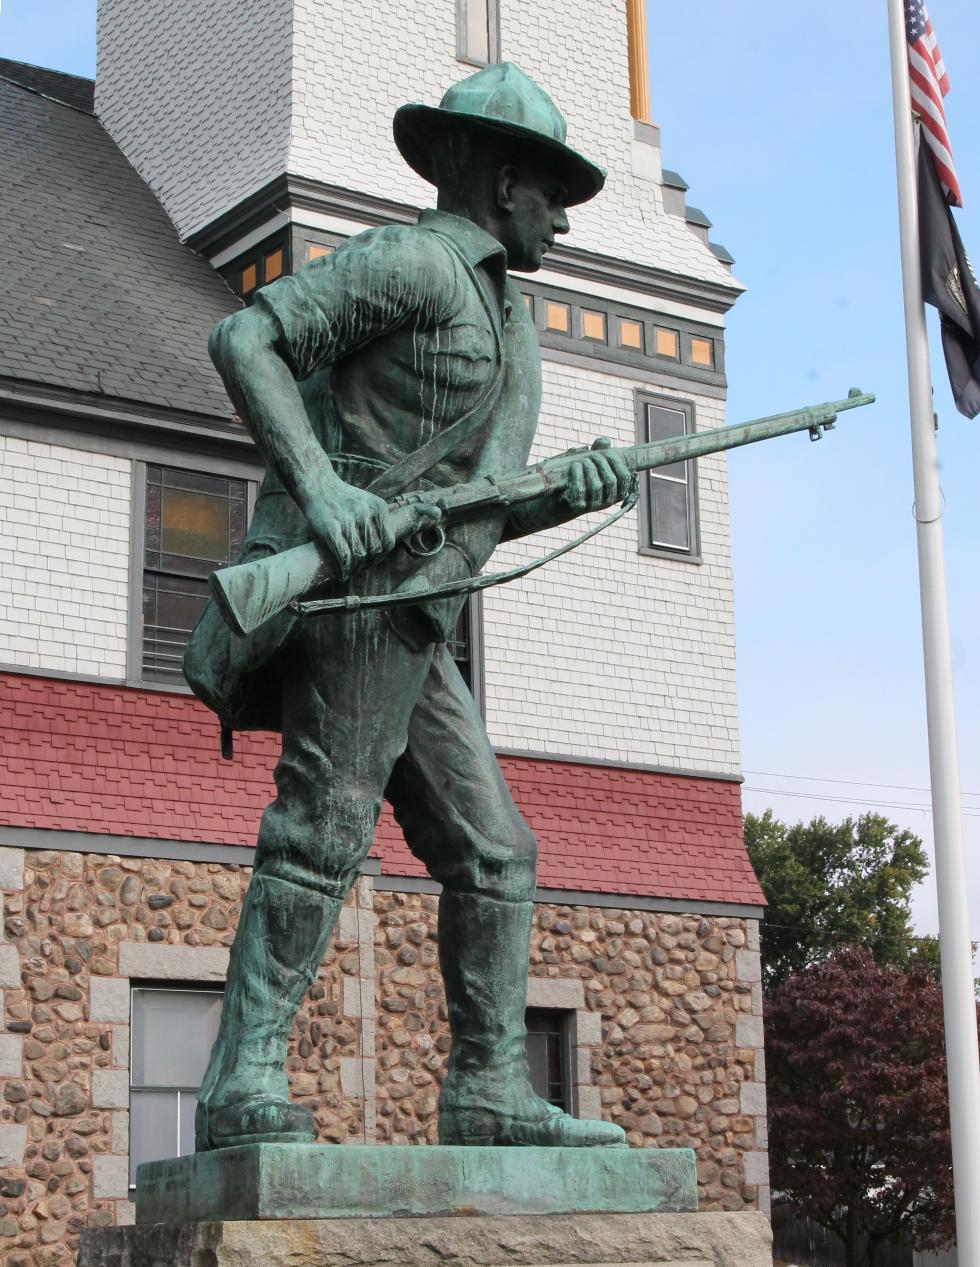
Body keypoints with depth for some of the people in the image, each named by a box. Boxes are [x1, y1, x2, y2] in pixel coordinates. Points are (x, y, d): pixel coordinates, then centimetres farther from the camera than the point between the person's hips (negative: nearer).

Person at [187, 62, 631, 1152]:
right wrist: (316, 485, -24)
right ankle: (246, 1085, -15)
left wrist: (570, 494, 3)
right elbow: (242, 339, -13)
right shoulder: (410, 260, -3)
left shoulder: (512, 324, 26)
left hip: (411, 626, 10)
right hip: (353, 584, -9)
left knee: (493, 854, 5)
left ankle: (488, 1092, 7)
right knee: (325, 828, -15)